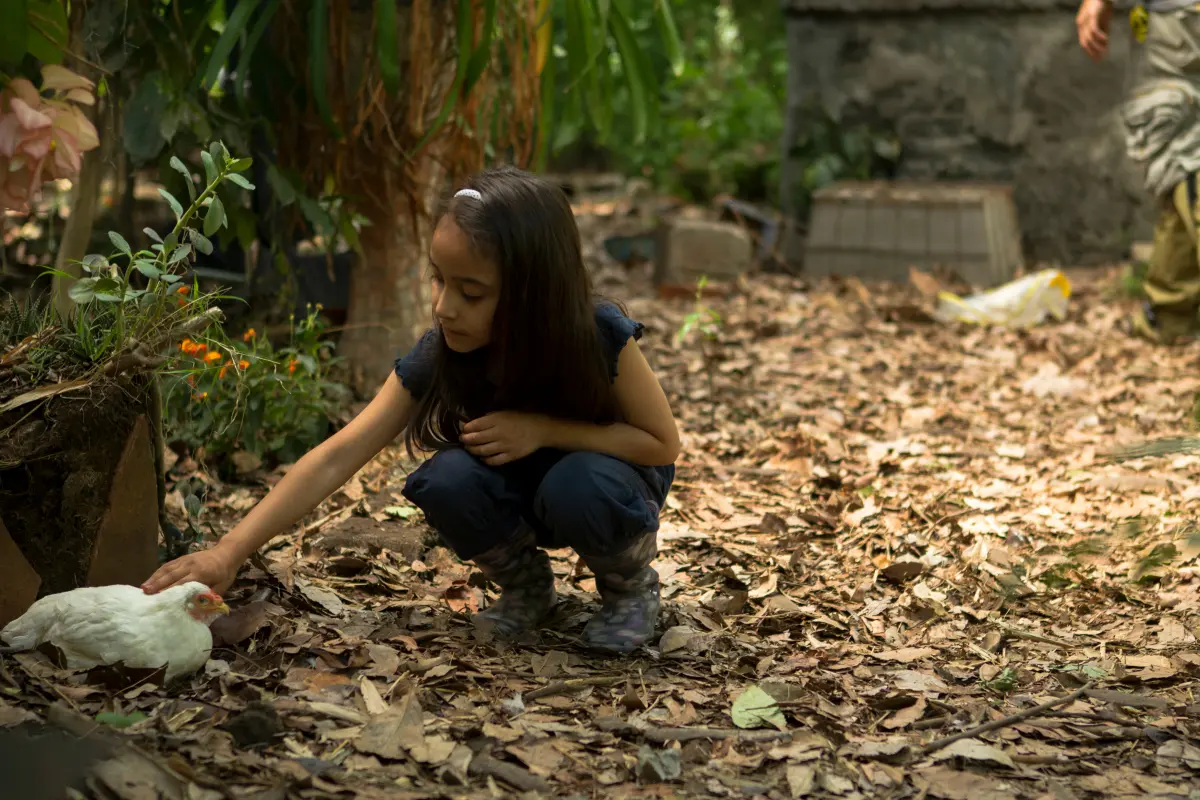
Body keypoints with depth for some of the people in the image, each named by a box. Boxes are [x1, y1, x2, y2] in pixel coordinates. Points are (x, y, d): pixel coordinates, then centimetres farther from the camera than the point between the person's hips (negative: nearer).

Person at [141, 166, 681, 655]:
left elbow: (663, 443, -18)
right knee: (447, 482, -30)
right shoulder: (437, 357, -23)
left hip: (601, 471, -2)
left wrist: (544, 429, -31)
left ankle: (630, 583, -2)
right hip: (516, 490, 2)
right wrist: (230, 551, -34)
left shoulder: (600, 337, -30)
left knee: (578, 486, -37)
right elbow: (337, 457, -26)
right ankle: (525, 583, 1)